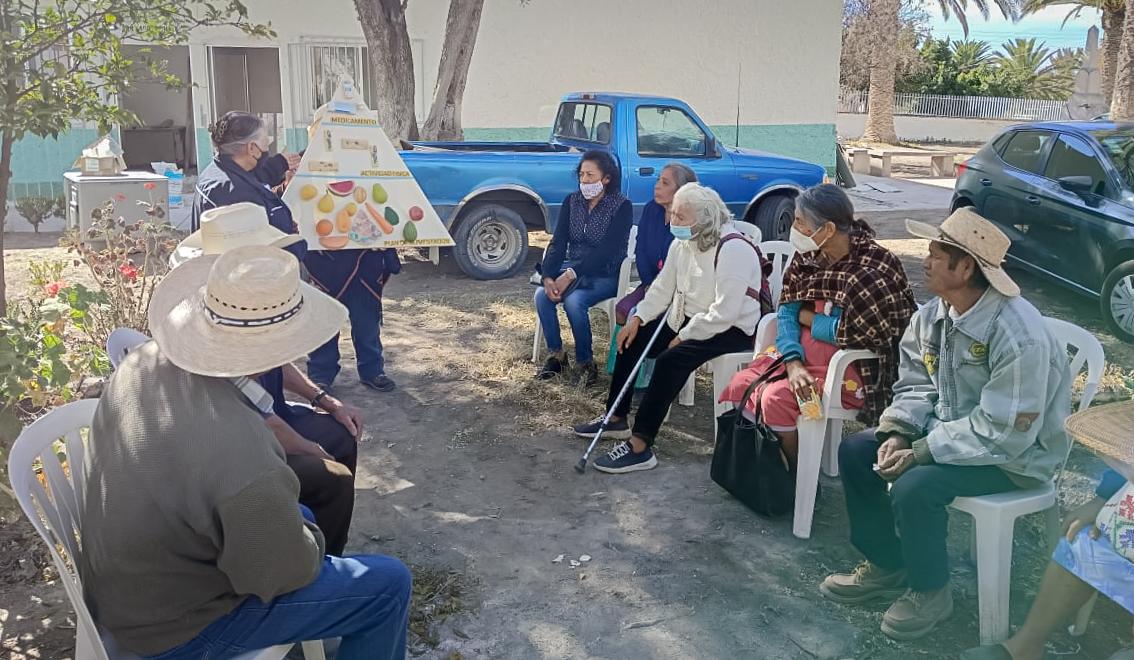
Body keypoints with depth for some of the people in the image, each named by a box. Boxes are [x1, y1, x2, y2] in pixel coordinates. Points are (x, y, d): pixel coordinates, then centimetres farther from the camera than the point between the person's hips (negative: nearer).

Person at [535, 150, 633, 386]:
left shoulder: (622, 207, -10)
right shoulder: (572, 202, 6)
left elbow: (606, 251, -19)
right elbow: (558, 242, -1)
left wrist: (571, 275, -28)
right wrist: (548, 276, -18)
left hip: (605, 275, -5)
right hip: (571, 269, 5)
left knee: (573, 301, -32)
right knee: (542, 295, -23)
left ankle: (585, 363, -13)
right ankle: (556, 355, -6)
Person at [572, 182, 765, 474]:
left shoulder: (732, 249, -26)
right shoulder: (683, 243, 1)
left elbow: (724, 313, -30)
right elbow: (663, 287, 8)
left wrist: (684, 337, -22)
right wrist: (638, 319, -4)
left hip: (731, 329, -9)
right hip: (687, 319, 9)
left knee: (671, 360, -30)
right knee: (631, 340, 6)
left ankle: (640, 447, -26)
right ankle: (616, 418, 20)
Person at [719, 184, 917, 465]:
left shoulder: (876, 266, -19)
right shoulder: (807, 256, 0)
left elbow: (854, 332, -21)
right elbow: (786, 311, -2)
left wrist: (805, 317, -7)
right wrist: (793, 362, -18)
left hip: (850, 363, -7)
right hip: (802, 354, 7)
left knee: (776, 398, -24)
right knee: (740, 386, -9)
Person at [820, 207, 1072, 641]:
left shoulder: (1019, 336, -31)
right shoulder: (932, 315, -6)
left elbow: (1003, 433, -31)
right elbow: (915, 383, 1)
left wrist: (918, 453, -28)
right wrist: (897, 434, -17)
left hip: (1013, 454, -8)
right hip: (948, 426, 8)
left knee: (915, 486, -29)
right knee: (856, 451, -3)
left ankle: (930, 592, 0)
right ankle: (885, 566, 14)